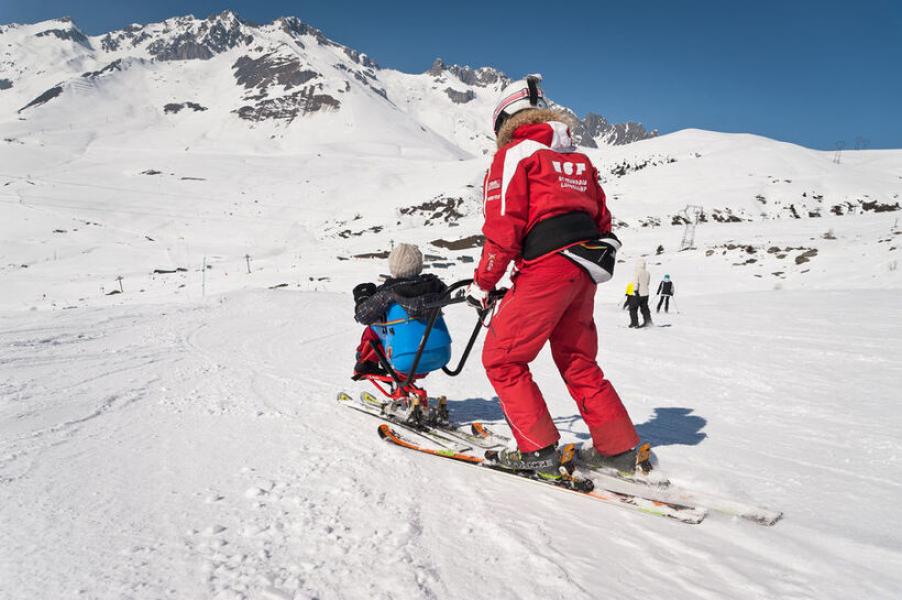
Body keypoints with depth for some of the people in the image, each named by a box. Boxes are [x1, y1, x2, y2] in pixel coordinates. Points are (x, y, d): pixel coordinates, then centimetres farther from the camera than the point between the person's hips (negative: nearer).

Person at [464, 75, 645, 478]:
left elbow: (502, 226, -9)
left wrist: (482, 283, -1)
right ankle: (619, 448, 23)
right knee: (577, 362, 18)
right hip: (584, 270, 8)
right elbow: (602, 220, 21)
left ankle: (538, 450, 1)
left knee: (501, 358, 3)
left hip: (545, 268, -8)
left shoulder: (514, 155, -1)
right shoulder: (578, 158, 22)